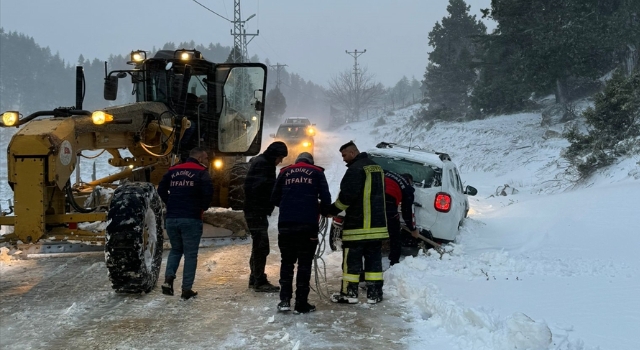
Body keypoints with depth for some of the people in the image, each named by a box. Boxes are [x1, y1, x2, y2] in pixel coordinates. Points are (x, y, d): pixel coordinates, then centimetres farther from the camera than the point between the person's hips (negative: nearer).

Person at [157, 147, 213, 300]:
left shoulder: (173, 170, 14)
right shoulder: (201, 172, -3)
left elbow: (161, 189, 13)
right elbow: (208, 191, -16)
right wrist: (203, 208, 0)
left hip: (171, 218, 5)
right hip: (191, 219, -5)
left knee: (176, 249, 22)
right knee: (190, 254, 4)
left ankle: (168, 279, 1)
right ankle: (187, 289, 4)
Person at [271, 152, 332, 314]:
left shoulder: (285, 172, 14)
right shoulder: (317, 173, 9)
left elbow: (275, 199, 13)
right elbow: (326, 199, 0)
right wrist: (318, 211, 20)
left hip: (286, 223, 2)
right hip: (308, 224, -2)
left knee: (286, 261, 14)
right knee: (305, 263, 5)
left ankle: (284, 300, 9)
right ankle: (301, 303, 5)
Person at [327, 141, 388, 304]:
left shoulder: (356, 169, -15)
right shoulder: (376, 167, 15)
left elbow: (347, 195, -21)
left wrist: (332, 210, -8)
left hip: (358, 224, -8)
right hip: (378, 223, 8)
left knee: (351, 259, 0)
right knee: (374, 258, 10)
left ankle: (349, 293, 4)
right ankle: (374, 293, 11)